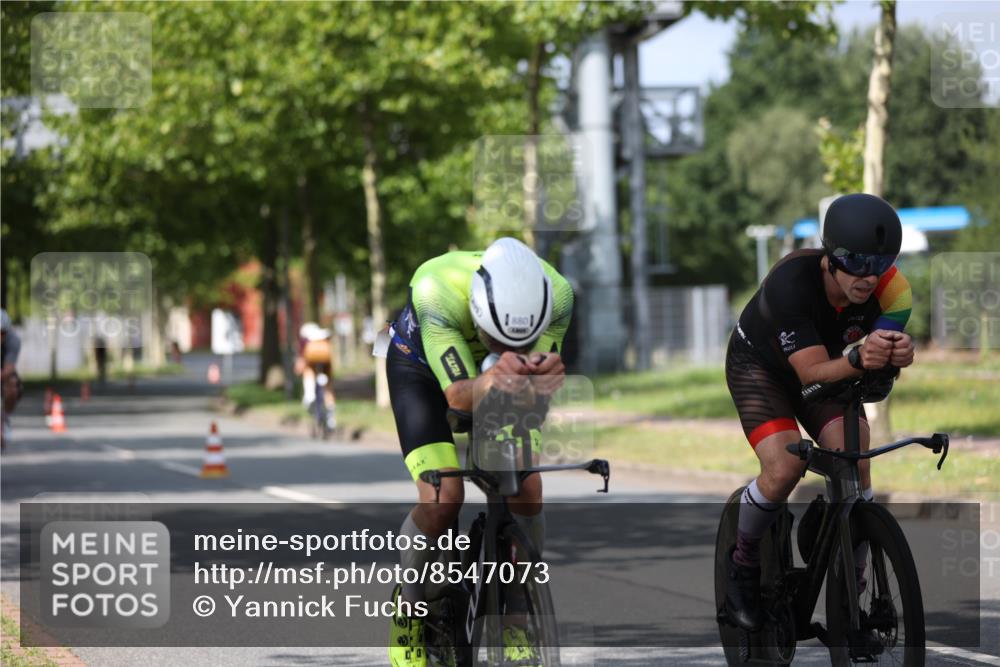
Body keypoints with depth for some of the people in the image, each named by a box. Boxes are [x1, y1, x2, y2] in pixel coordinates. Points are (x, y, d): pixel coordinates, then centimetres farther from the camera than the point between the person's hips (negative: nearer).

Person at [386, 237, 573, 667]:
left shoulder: (557, 295, -33)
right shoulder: (437, 290, -42)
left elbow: (542, 388, -30)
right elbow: (458, 395, -42)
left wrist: (542, 378, -55)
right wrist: (490, 382, -64)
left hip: (492, 374, 3)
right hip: (421, 368, -3)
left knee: (528, 494, -14)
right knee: (442, 500, -21)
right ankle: (408, 607, 5)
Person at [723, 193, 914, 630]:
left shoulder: (891, 289, -28)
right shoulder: (792, 282, -39)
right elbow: (812, 372, -40)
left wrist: (900, 352, -58)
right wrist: (857, 360, -60)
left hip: (832, 367, 4)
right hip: (759, 365, -4)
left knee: (856, 466, -17)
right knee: (784, 468, -24)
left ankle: (853, 583, 2)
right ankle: (743, 564, 3)